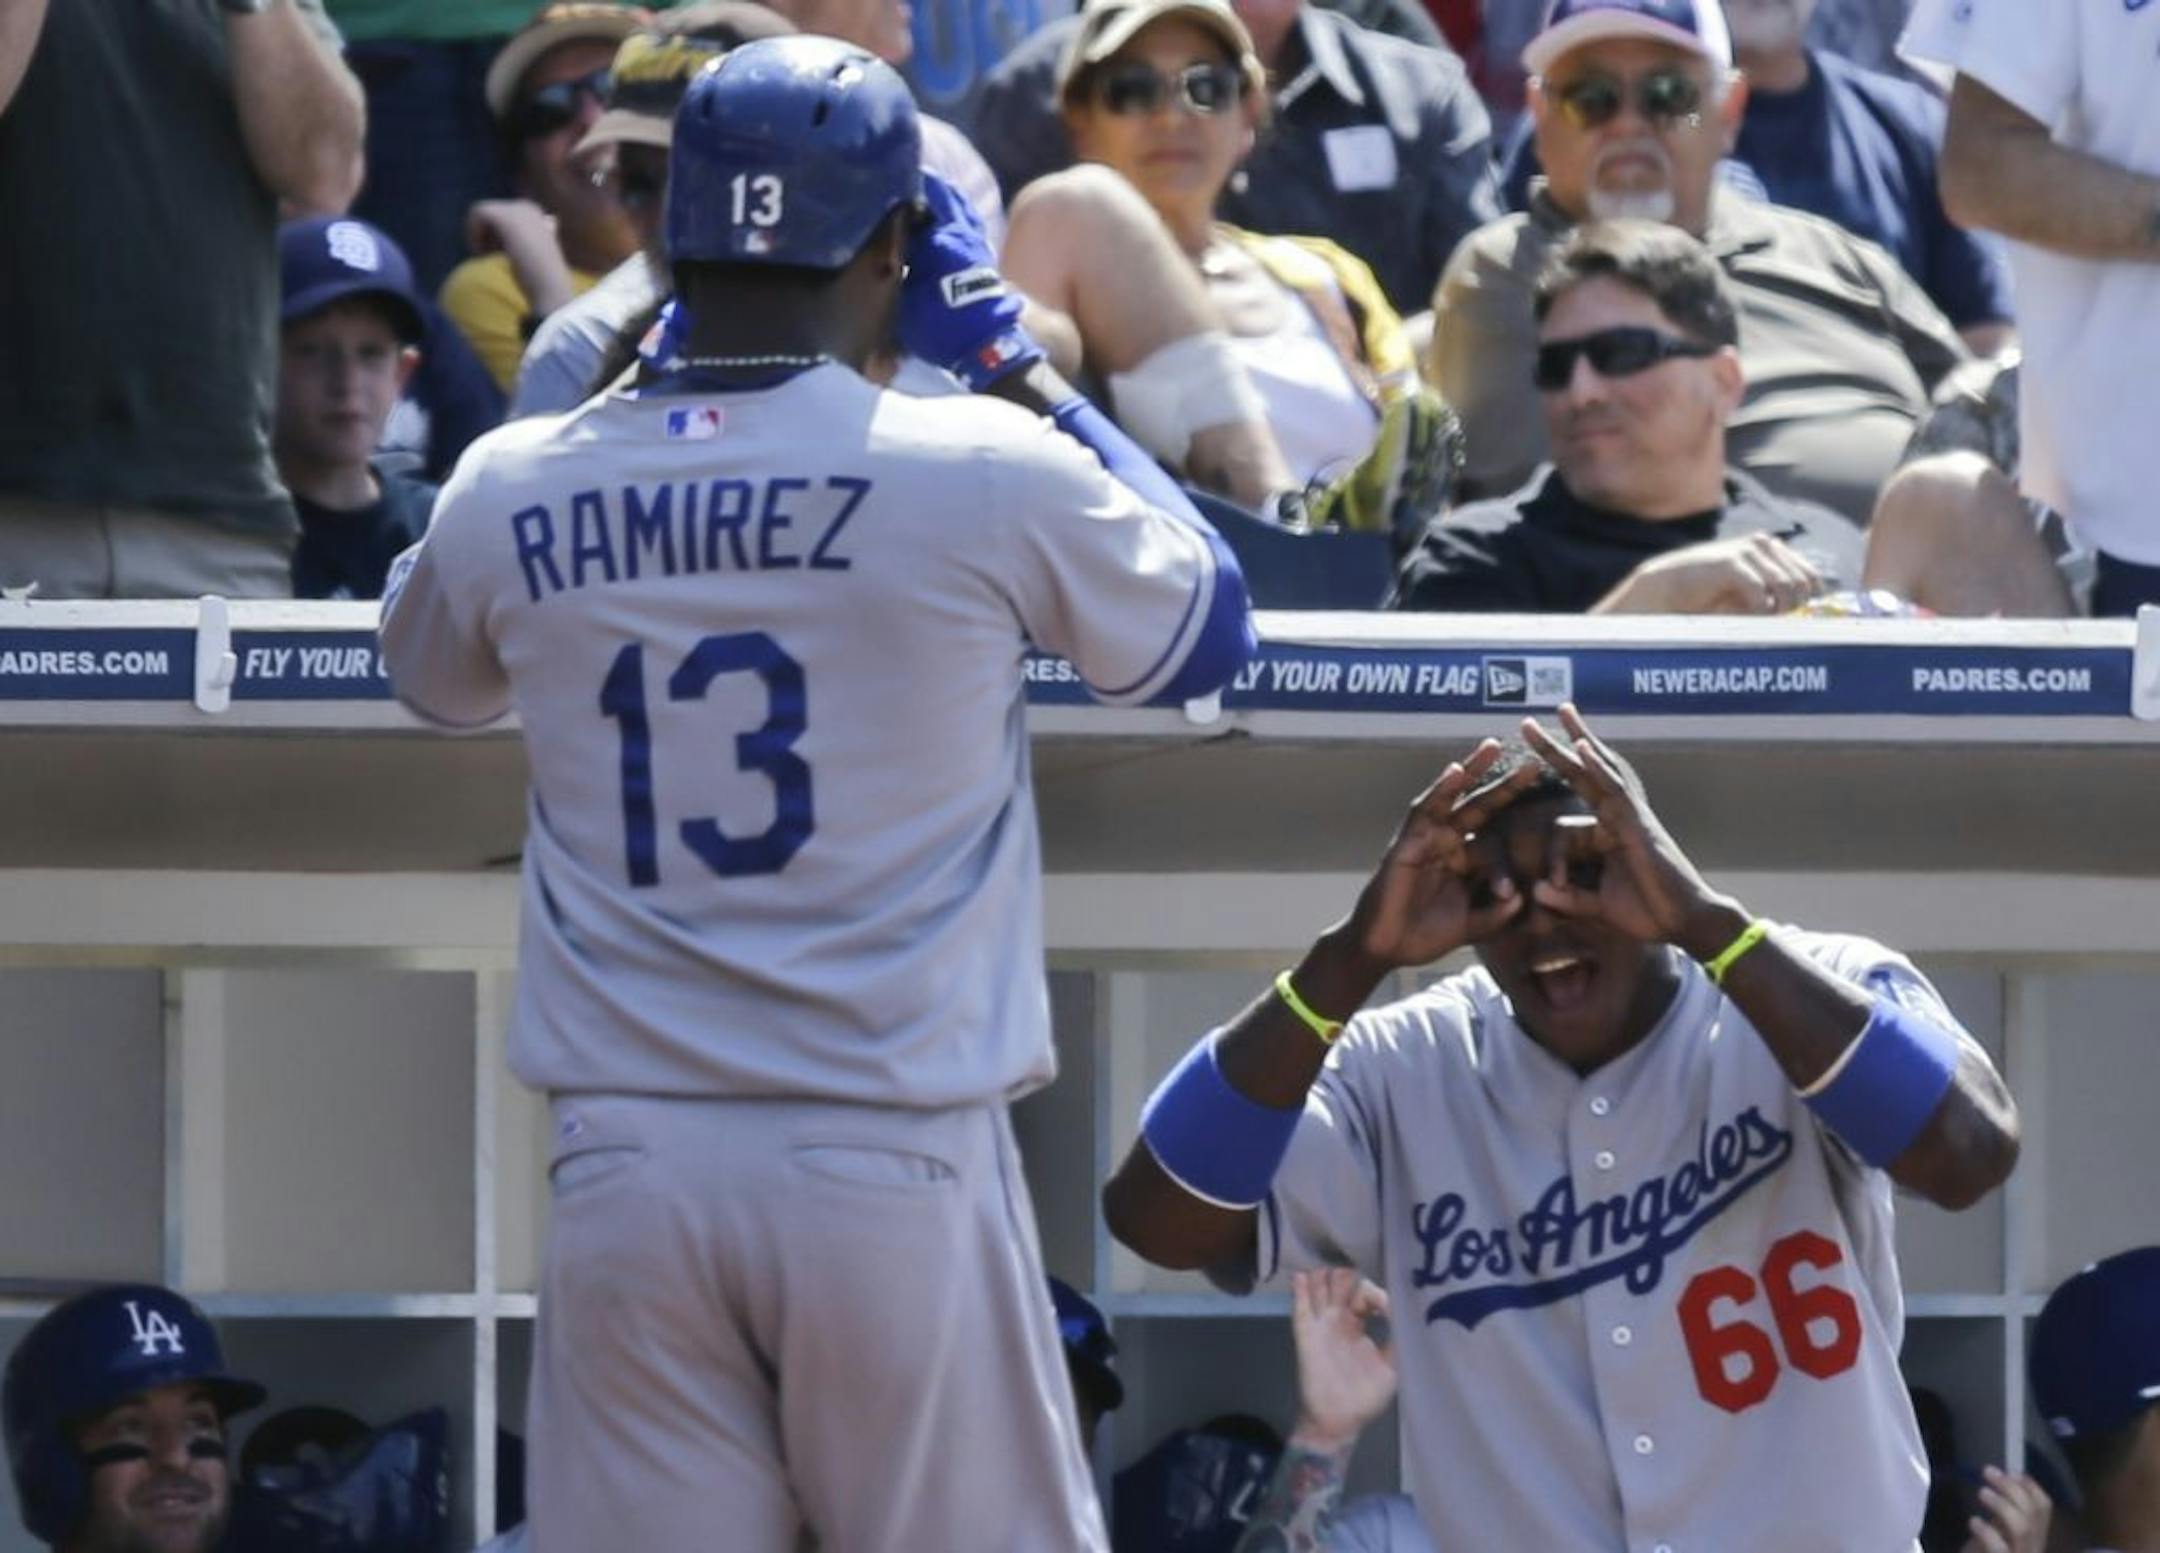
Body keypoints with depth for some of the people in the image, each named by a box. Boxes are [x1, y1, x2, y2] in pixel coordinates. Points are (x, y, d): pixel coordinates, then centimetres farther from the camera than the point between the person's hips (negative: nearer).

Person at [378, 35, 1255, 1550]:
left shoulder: (512, 496, 3)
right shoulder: (984, 470, -6)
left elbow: (433, 671, 28)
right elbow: (1210, 624, 13)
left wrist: (647, 364, 26)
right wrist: (1007, 350, 17)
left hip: (628, 1175, 3)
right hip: (895, 1170, -3)